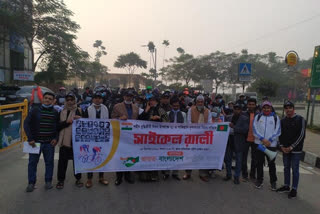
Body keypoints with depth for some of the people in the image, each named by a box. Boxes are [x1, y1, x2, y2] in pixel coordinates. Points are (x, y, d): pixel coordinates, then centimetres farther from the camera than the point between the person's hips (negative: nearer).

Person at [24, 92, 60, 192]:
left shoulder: (55, 113, 5)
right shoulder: (35, 111, 0)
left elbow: (58, 127, 10)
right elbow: (26, 124, -2)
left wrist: (56, 138, -3)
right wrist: (30, 138, -9)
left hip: (49, 143, 1)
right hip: (36, 142, -1)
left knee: (49, 162, 8)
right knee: (32, 162, 6)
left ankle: (48, 181, 22)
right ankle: (31, 183, 19)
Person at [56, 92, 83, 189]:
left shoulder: (79, 111, 3)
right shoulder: (62, 112, 7)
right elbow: (58, 126, -2)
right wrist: (67, 121, -19)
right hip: (64, 140, 1)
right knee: (62, 160, 5)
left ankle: (78, 178, 25)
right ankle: (61, 179, 21)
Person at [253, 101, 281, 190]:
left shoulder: (276, 117, 3)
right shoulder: (257, 117, 5)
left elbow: (277, 131, -1)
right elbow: (255, 130, -1)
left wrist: (270, 140, -11)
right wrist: (262, 139, -13)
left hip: (271, 145, -1)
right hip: (259, 143, 1)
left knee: (271, 164, 6)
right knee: (259, 163, 9)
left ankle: (273, 182, 22)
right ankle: (259, 180, 24)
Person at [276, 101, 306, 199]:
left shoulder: (300, 119, -7)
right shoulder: (283, 121, 9)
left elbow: (301, 135, -11)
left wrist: (292, 147, -13)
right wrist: (282, 146, -2)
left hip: (296, 150, -5)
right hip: (285, 149, 5)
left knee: (295, 169, 2)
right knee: (286, 168, 14)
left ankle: (294, 189, 13)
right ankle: (286, 186, 26)